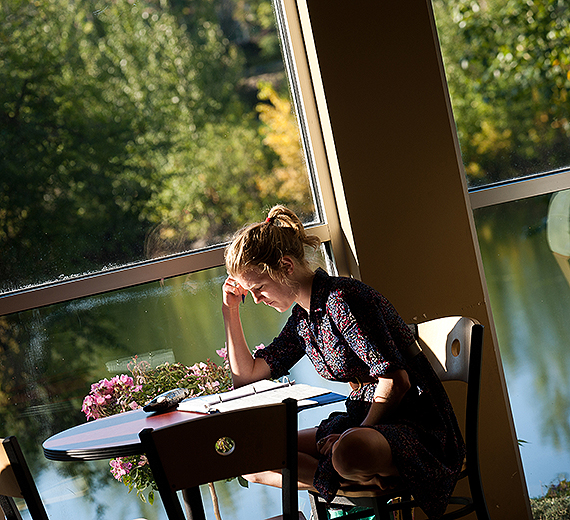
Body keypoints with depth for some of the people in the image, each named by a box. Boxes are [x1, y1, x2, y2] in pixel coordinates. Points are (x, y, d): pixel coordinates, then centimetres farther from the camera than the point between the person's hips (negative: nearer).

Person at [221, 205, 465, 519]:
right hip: (364, 422, 10)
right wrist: (230, 310, 13)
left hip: (415, 422, -10)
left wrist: (359, 432, -17)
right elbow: (247, 374, 20)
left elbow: (395, 381, -22)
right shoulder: (302, 319, 11)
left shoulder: (342, 299, -17)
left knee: (347, 453, -44)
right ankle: (365, 478, -13)